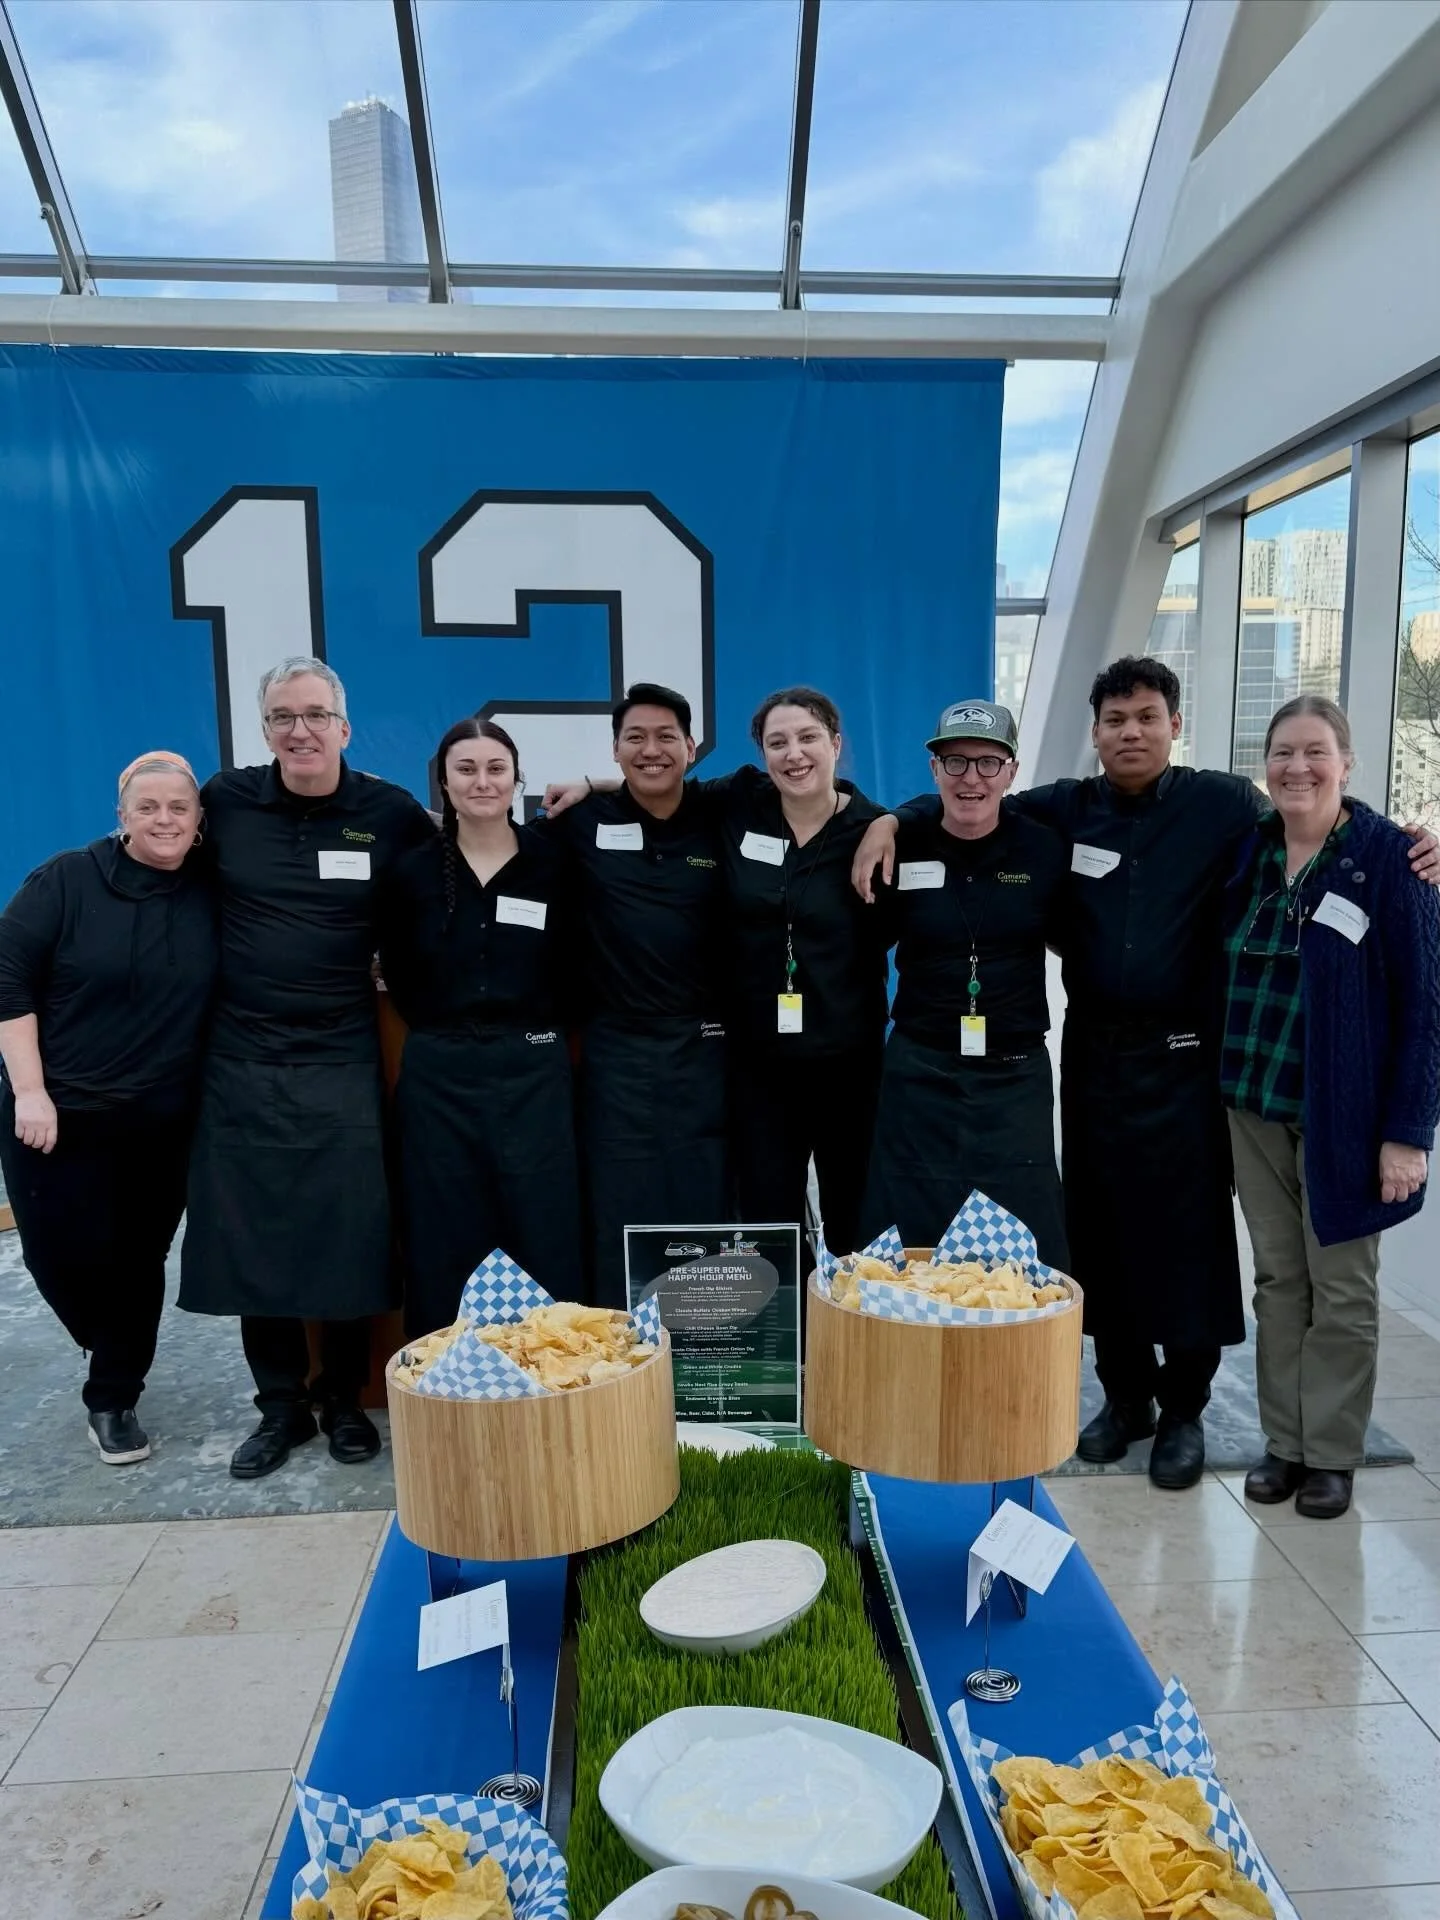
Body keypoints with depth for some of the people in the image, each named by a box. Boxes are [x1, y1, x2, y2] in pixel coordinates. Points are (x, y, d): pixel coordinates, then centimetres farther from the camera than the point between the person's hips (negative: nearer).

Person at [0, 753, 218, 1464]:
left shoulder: (212, 891, -1)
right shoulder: (65, 881, -8)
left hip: (164, 1121, 2)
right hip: (59, 1113, -2)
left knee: (138, 1260, 9)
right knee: (67, 1257, 5)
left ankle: (113, 1399, 27)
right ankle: (119, 1354, 37)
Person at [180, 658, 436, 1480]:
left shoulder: (390, 812, -4)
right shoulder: (227, 799, -1)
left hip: (343, 1062, -1)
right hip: (242, 1061, 2)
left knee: (349, 1240, 4)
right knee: (250, 1242, 8)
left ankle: (345, 1400, 25)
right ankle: (281, 1407, 26)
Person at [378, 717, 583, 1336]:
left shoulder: (552, 862, -1)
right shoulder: (413, 871, 1)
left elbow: (572, 967, 7)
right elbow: (398, 974, 11)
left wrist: (536, 1024, 3)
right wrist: (442, 1027, 7)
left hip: (533, 1071, -1)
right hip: (439, 1076, 1)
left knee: (544, 1244, 3)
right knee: (446, 1251, 7)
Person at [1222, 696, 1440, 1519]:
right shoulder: (1247, 849, 4)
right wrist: (1228, 1083, 1)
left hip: (1341, 1112, -4)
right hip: (1255, 1104, 4)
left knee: (1341, 1288, 8)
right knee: (1278, 1278, 12)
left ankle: (1332, 1453, 23)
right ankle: (1283, 1440, 26)